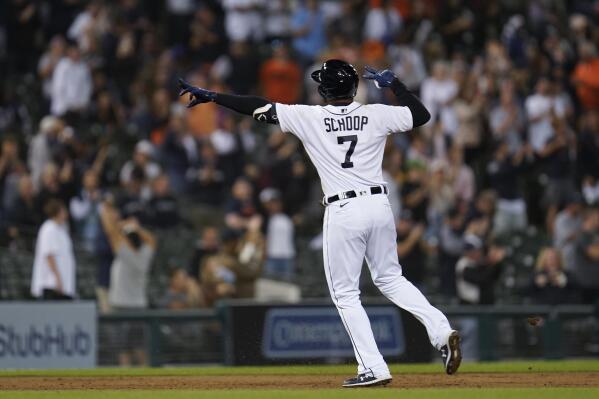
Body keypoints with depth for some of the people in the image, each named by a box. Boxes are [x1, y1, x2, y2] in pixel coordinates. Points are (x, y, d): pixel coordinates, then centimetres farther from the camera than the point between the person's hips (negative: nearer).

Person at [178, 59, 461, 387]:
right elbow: (421, 115, 15)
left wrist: (211, 97, 4)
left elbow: (260, 108, -3)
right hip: (379, 205, 4)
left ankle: (373, 369, 0)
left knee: (345, 293, 6)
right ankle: (441, 331, 3)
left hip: (343, 212, -4)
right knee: (389, 278, 21)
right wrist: (393, 83, 22)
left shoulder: (309, 117, -4)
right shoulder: (376, 115, 3)